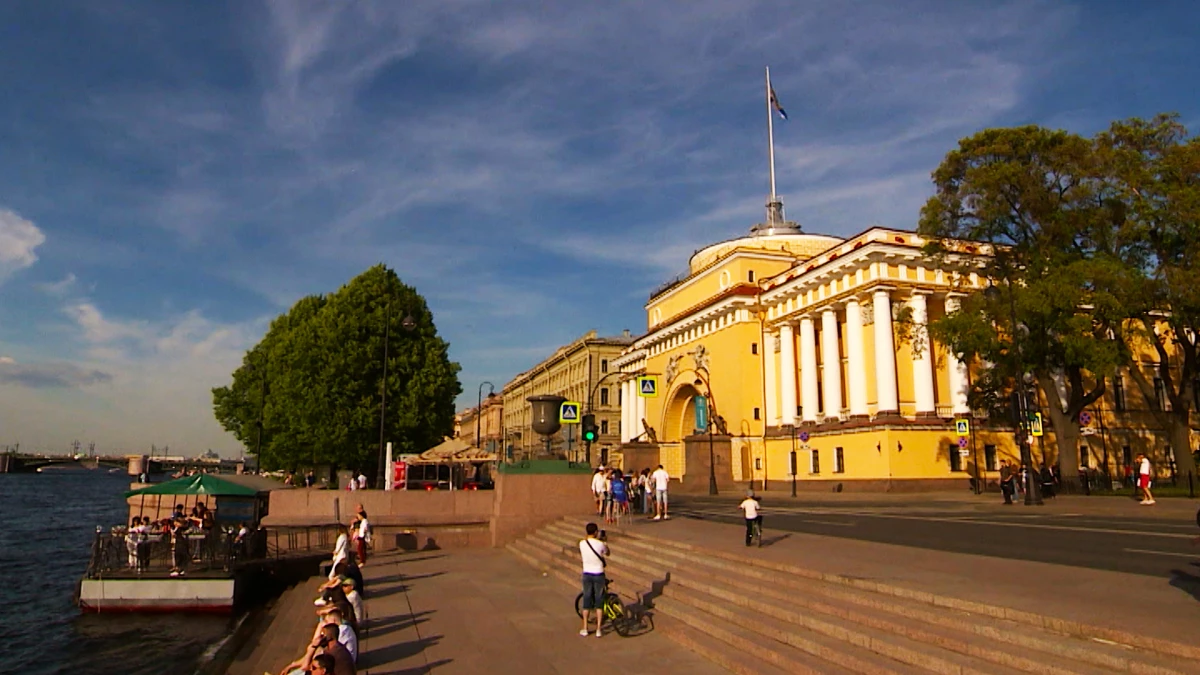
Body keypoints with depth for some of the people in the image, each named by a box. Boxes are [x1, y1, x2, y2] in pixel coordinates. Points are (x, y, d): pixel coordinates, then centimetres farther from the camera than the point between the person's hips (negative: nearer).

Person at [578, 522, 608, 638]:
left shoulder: (582, 543, -6)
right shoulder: (600, 543, -13)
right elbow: (607, 553, 6)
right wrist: (605, 545, 22)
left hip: (586, 574, 2)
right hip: (598, 574, -2)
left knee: (586, 600, 12)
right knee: (599, 601, 8)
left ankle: (585, 629, 17)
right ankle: (598, 629, 8)